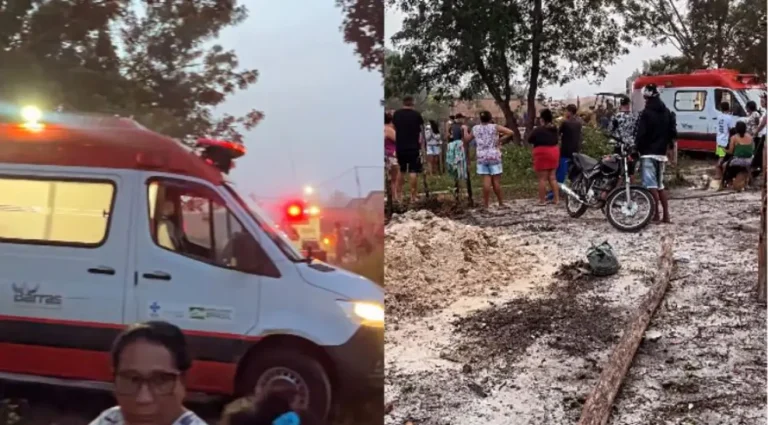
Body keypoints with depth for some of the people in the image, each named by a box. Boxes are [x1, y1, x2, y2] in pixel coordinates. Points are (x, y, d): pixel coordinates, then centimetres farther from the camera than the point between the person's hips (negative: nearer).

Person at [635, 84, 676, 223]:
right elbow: (673, 132, 12)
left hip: (648, 153, -8)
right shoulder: (667, 112, 13)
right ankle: (666, 216, 11)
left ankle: (656, 215, -10)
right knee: (660, 184, 14)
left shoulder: (646, 113, -11)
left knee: (651, 185, -7)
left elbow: (641, 134, -15)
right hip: (661, 153, 8)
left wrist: (636, 149, -4)